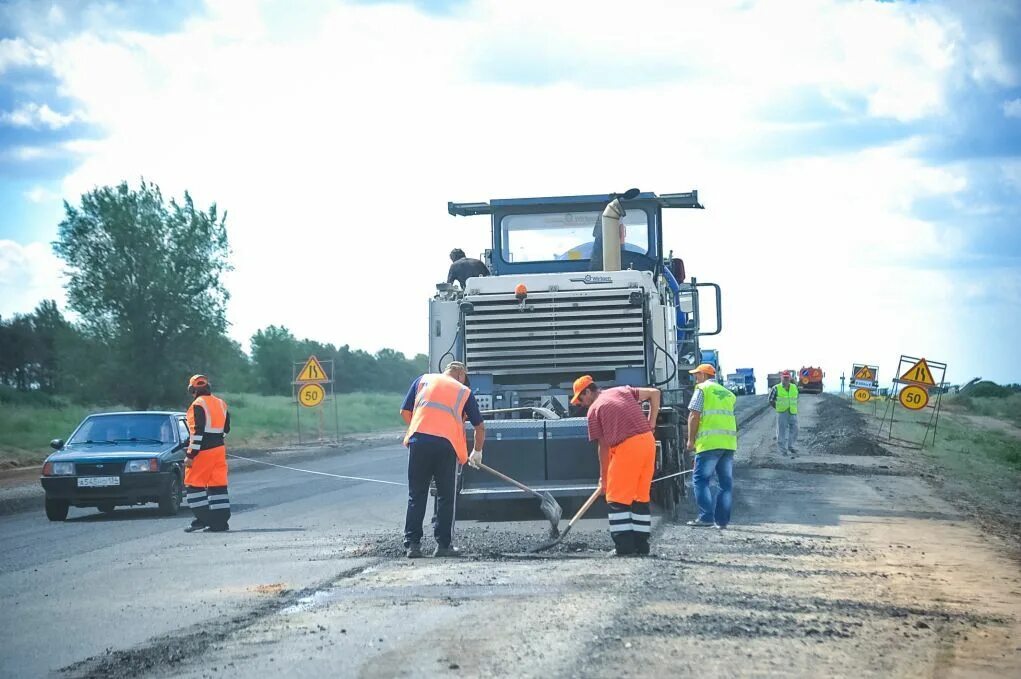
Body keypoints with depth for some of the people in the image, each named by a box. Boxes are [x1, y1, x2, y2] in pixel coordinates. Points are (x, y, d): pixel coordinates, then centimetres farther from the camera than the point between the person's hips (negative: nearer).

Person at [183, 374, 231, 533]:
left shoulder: (198, 405, -11)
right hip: (219, 448, 7)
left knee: (194, 484, 0)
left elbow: (198, 432, -17)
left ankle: (203, 518, -7)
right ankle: (221, 521, 5)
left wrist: (190, 455, -16)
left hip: (203, 450, -7)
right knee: (218, 484, 7)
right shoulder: (220, 403, 13)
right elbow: (226, 429, 18)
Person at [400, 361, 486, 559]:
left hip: (418, 440, 1)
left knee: (416, 496, 9)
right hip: (447, 444, -1)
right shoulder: (464, 391, 18)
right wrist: (477, 452, 37)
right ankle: (443, 544, 10)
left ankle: (412, 543, 5)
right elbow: (480, 427, 22)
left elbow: (405, 412, 16)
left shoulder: (423, 380, 20)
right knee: (446, 497, 11)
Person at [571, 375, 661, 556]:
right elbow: (654, 393, 14)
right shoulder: (622, 391, 19)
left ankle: (624, 545, -3)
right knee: (641, 497, 13)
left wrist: (603, 476, 13)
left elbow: (603, 446, 4)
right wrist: (651, 423, 14)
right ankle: (641, 544, 13)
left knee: (618, 499, 2)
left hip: (626, 447, -6)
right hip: (648, 441, 6)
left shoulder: (594, 410, 4)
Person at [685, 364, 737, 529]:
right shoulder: (727, 393, 23)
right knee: (726, 482, 8)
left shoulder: (702, 389, 3)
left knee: (700, 479, -2)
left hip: (709, 442, -6)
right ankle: (722, 519, 7)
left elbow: (694, 416, -5)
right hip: (729, 442, 6)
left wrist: (690, 439, 0)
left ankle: (706, 516, -12)